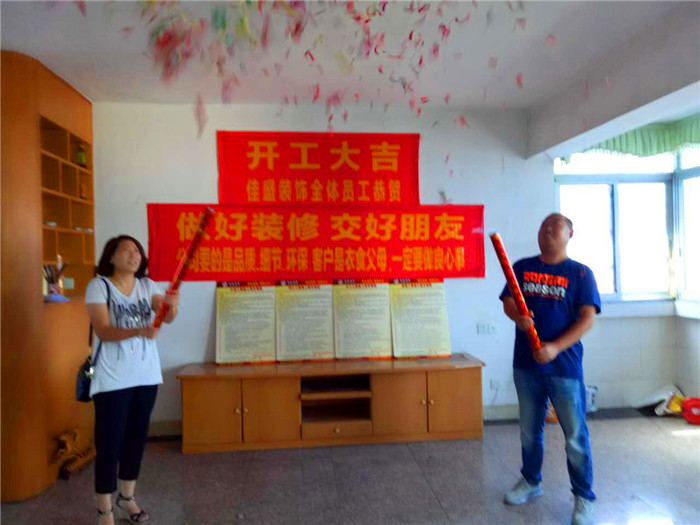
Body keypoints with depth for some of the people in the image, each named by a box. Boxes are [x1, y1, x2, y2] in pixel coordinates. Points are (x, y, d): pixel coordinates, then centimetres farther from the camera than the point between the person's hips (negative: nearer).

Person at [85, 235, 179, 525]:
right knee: (109, 443, 2)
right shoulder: (98, 285, -9)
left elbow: (167, 316, -11)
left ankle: (127, 497, 33)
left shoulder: (147, 285, 4)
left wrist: (171, 305, -35)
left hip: (146, 375, 5)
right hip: (112, 379, -4)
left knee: (137, 438, 15)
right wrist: (139, 330, -37)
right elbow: (103, 331, -20)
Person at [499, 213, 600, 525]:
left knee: (575, 435, 5)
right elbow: (508, 302, 4)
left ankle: (584, 498, 24)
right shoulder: (522, 267, 6)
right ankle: (530, 482, 37)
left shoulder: (580, 273, -2)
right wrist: (518, 317, -20)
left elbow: (587, 317, -9)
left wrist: (555, 347, -20)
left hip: (564, 366, -3)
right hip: (526, 364, 3)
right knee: (529, 430, 17)